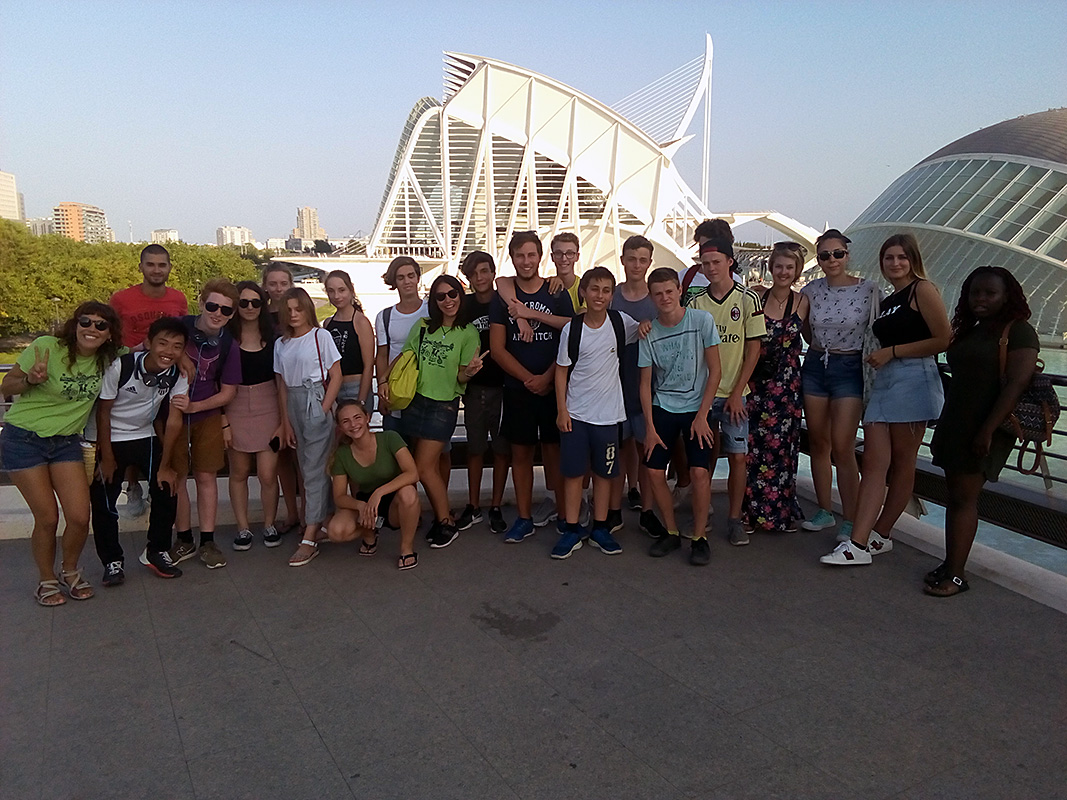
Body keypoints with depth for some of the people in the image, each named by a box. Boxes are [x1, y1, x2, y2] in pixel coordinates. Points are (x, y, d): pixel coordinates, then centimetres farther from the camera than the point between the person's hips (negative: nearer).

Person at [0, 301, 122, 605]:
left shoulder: (106, 360, -3)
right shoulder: (47, 347, -15)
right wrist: (30, 379, -28)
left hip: (66, 442, 4)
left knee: (80, 517, -5)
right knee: (47, 518, -2)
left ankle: (70, 571, 24)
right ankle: (47, 580, 23)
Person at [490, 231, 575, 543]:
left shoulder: (558, 294, 2)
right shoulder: (502, 298, 5)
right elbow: (497, 348, 0)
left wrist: (546, 378, -12)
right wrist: (529, 378, -8)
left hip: (554, 387, -1)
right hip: (517, 388, 2)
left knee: (554, 450, 2)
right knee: (520, 451, 6)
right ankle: (524, 518, 16)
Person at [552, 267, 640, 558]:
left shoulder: (621, 322, -1)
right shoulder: (572, 329, -4)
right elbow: (562, 371, 1)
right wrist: (562, 410, -4)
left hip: (608, 413, 1)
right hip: (575, 413, -1)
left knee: (604, 472, 10)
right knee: (573, 472, 4)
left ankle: (600, 528, 22)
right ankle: (572, 530, 15)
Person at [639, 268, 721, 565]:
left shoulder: (702, 320, -9)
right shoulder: (649, 332, -2)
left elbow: (715, 371, -6)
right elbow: (646, 383, 2)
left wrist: (702, 415, -10)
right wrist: (650, 426, -4)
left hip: (696, 407, -3)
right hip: (662, 408, 3)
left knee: (699, 471, -15)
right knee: (655, 471, -4)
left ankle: (699, 536, 3)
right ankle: (672, 532, 16)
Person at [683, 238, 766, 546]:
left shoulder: (748, 299, -2)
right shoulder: (695, 301, 4)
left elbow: (753, 348, -3)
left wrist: (737, 393, -8)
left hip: (734, 393, -2)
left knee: (737, 456, -1)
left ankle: (735, 519, 11)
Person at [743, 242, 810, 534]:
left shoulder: (803, 302, 3)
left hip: (787, 384, 0)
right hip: (756, 381, 0)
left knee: (782, 444, 3)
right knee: (753, 444, -2)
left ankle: (781, 511, 17)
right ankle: (753, 511, 11)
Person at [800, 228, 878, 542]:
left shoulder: (868, 290, -5)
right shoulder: (811, 291, 5)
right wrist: (823, 349, 14)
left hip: (850, 369, -4)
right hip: (815, 366, 4)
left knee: (842, 447, -9)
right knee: (818, 443, 9)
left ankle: (850, 521, 0)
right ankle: (824, 511, 22)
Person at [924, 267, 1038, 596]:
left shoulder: (1018, 331, -7)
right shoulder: (970, 331, 17)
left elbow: (1017, 383, -16)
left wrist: (988, 430, -21)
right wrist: (946, 428, 14)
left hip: (985, 431, -7)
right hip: (955, 426, 7)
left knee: (964, 497, -7)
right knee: (955, 495, 9)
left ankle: (956, 575, -2)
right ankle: (951, 563, 16)